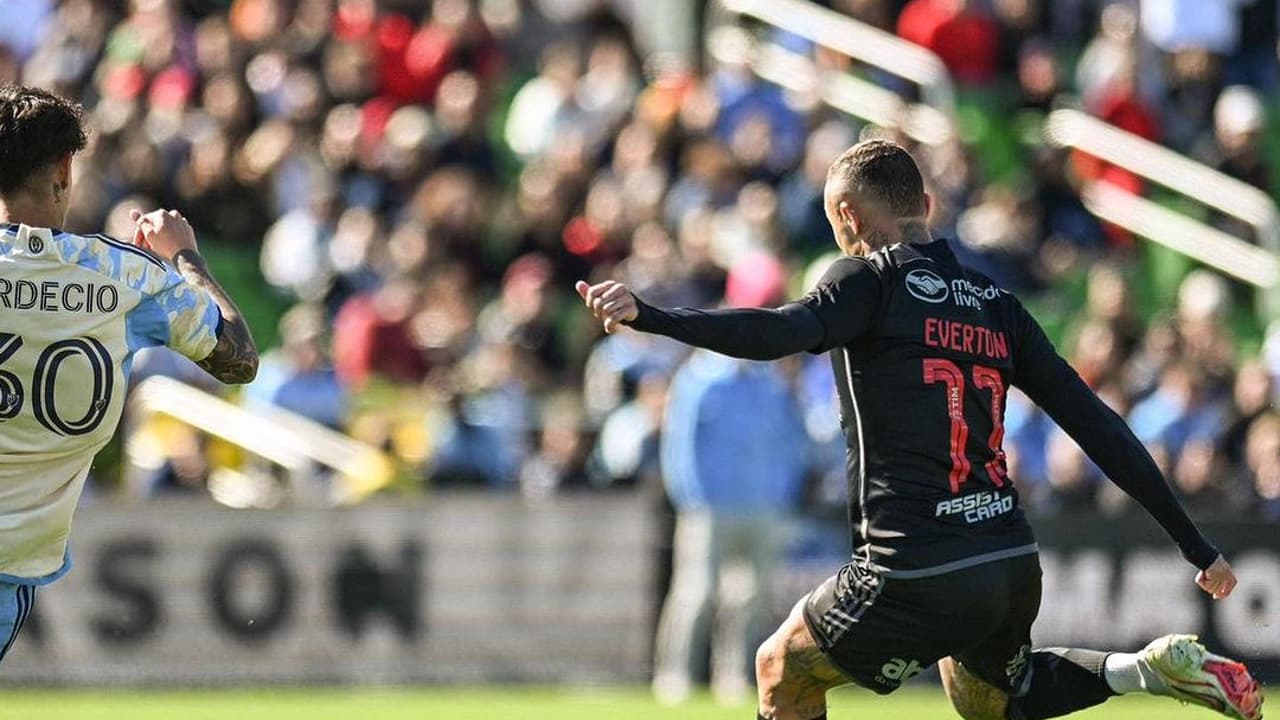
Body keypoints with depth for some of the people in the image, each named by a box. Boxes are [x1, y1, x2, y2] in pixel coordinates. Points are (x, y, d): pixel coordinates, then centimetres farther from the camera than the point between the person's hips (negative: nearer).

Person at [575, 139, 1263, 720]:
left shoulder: (872, 280, -4)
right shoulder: (996, 304, 14)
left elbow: (784, 331, -25)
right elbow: (1098, 427, 11)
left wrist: (649, 316, -36)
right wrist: (1198, 548, 14)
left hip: (916, 579, -6)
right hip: (1015, 570, 6)